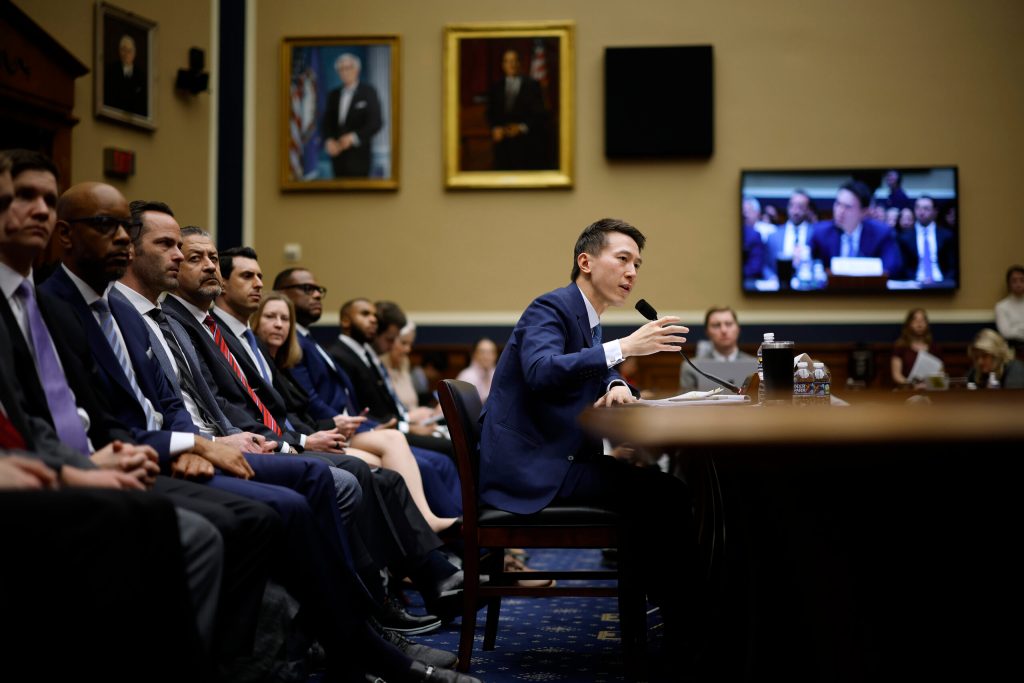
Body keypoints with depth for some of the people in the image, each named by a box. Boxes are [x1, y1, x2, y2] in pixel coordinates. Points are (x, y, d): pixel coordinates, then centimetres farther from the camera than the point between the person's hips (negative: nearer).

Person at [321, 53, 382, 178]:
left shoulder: (368, 92, 0)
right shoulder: (333, 94, 14)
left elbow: (376, 122, -6)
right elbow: (326, 123, 12)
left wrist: (353, 137, -16)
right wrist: (329, 141, -8)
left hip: (358, 154, -4)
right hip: (337, 153, 4)